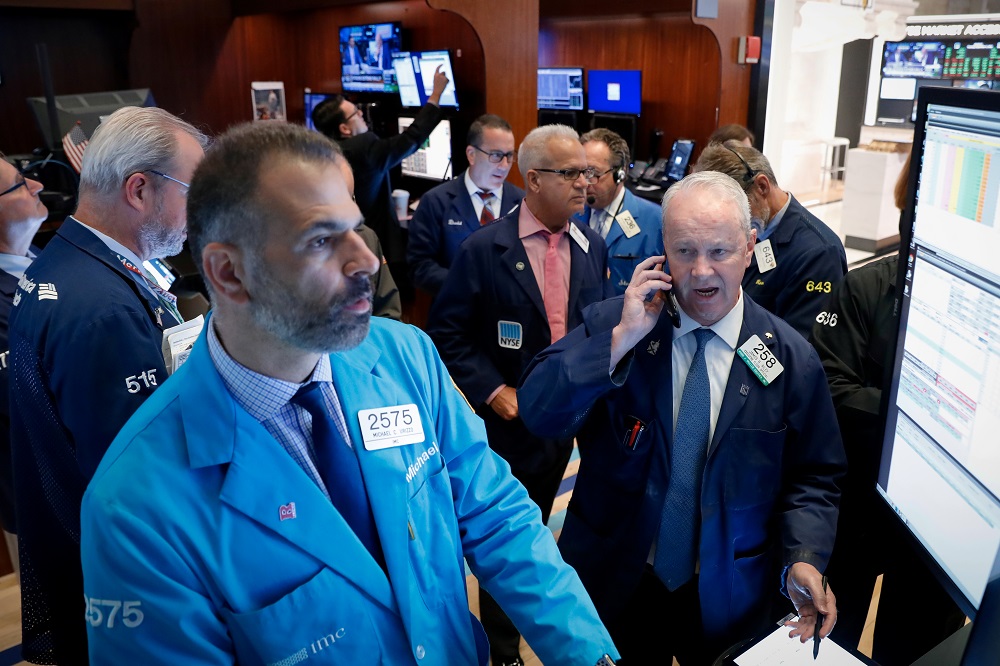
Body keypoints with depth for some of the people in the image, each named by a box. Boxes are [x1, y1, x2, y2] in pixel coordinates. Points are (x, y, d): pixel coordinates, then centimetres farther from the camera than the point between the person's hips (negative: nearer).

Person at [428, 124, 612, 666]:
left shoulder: (592, 247, -1)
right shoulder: (484, 249, -15)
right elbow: (446, 333, -10)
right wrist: (492, 391, -17)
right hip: (510, 418, -4)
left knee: (536, 527, 23)